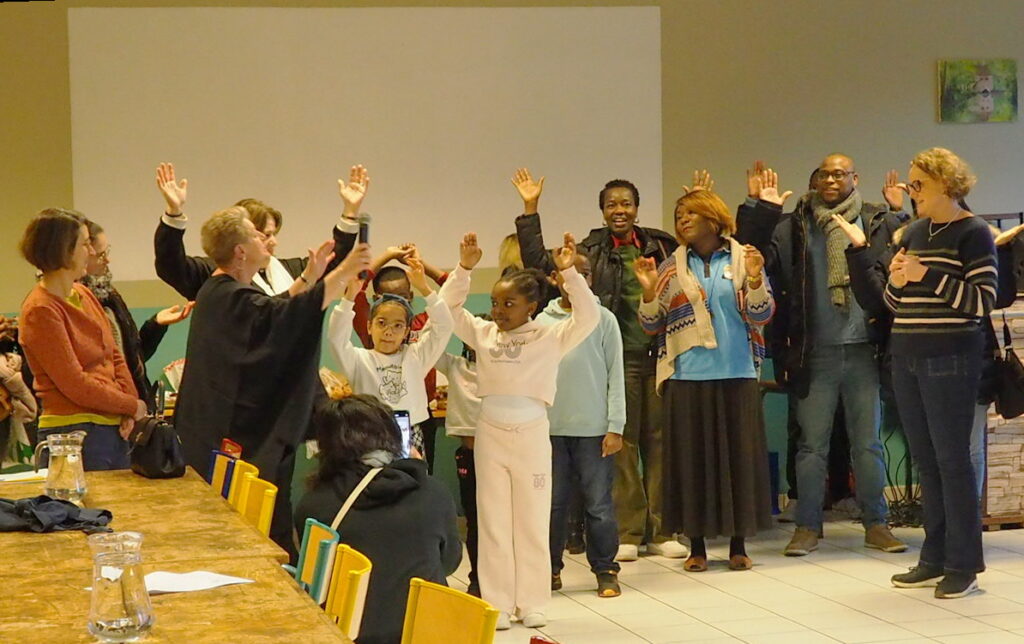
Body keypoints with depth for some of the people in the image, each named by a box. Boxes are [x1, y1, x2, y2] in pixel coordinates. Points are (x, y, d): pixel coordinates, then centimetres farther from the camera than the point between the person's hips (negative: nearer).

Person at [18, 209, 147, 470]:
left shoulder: (83, 295, 11)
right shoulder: (41, 311, -13)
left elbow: (114, 356, 14)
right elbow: (76, 385, -15)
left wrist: (130, 407, -2)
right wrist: (133, 406, -6)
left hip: (113, 428, 8)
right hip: (74, 432, -8)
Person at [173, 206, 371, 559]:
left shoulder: (215, 292, 12)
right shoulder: (234, 299, -20)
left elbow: (271, 312, 23)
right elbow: (290, 315, -32)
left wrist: (309, 278, 18)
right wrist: (345, 271, -28)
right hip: (250, 439, -11)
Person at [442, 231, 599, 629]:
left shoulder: (550, 337, -4)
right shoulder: (483, 334, 4)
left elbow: (588, 317, -15)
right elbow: (450, 308, 3)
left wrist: (568, 272, -20)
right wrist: (464, 268, -7)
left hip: (531, 433, -2)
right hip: (490, 433, 2)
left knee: (532, 522, 7)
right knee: (493, 522, 6)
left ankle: (531, 603, 15)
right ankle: (497, 604, 12)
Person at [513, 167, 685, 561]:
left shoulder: (660, 246, 9)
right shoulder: (591, 251, 4)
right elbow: (539, 264, -3)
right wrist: (530, 211, -7)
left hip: (659, 354, 2)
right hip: (618, 358, -2)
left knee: (659, 439, 5)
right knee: (622, 442, 1)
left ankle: (660, 531, 13)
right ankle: (627, 533, 8)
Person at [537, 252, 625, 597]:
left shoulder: (604, 319, 1)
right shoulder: (543, 322, 7)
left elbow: (615, 376, 0)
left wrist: (615, 427, -5)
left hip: (594, 427, -2)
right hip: (551, 427, 2)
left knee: (599, 503, 1)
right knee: (553, 503, 7)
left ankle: (605, 570, 10)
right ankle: (550, 568, 16)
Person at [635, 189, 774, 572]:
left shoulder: (743, 260, 4)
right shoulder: (673, 268, 8)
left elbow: (761, 315, -2)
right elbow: (652, 326, 7)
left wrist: (755, 280, -18)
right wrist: (650, 292, -10)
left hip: (736, 373, -1)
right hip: (687, 377, 1)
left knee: (738, 454, 2)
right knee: (692, 456, 2)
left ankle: (738, 543, 12)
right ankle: (697, 546, 11)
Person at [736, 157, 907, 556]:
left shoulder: (880, 223, 4)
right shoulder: (794, 226, 3)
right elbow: (753, 254, -4)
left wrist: (906, 212, -19)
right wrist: (763, 211, -14)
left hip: (863, 350, 0)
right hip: (816, 354, 0)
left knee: (868, 443, 8)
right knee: (812, 444, 6)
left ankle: (876, 524, 17)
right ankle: (807, 527, 14)